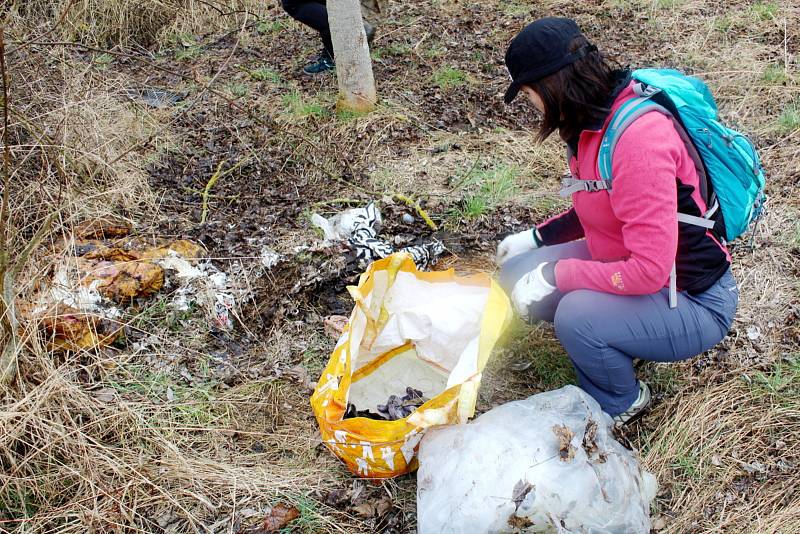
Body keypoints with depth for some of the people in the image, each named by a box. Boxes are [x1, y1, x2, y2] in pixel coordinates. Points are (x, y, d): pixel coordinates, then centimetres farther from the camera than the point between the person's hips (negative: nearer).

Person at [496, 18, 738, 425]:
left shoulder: (638, 136, -30)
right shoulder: (594, 120, -2)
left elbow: (650, 270, -31)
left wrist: (556, 274, -23)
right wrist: (537, 237, 10)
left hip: (692, 300, -8)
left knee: (577, 315, -32)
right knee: (518, 274, -1)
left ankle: (620, 404, -1)